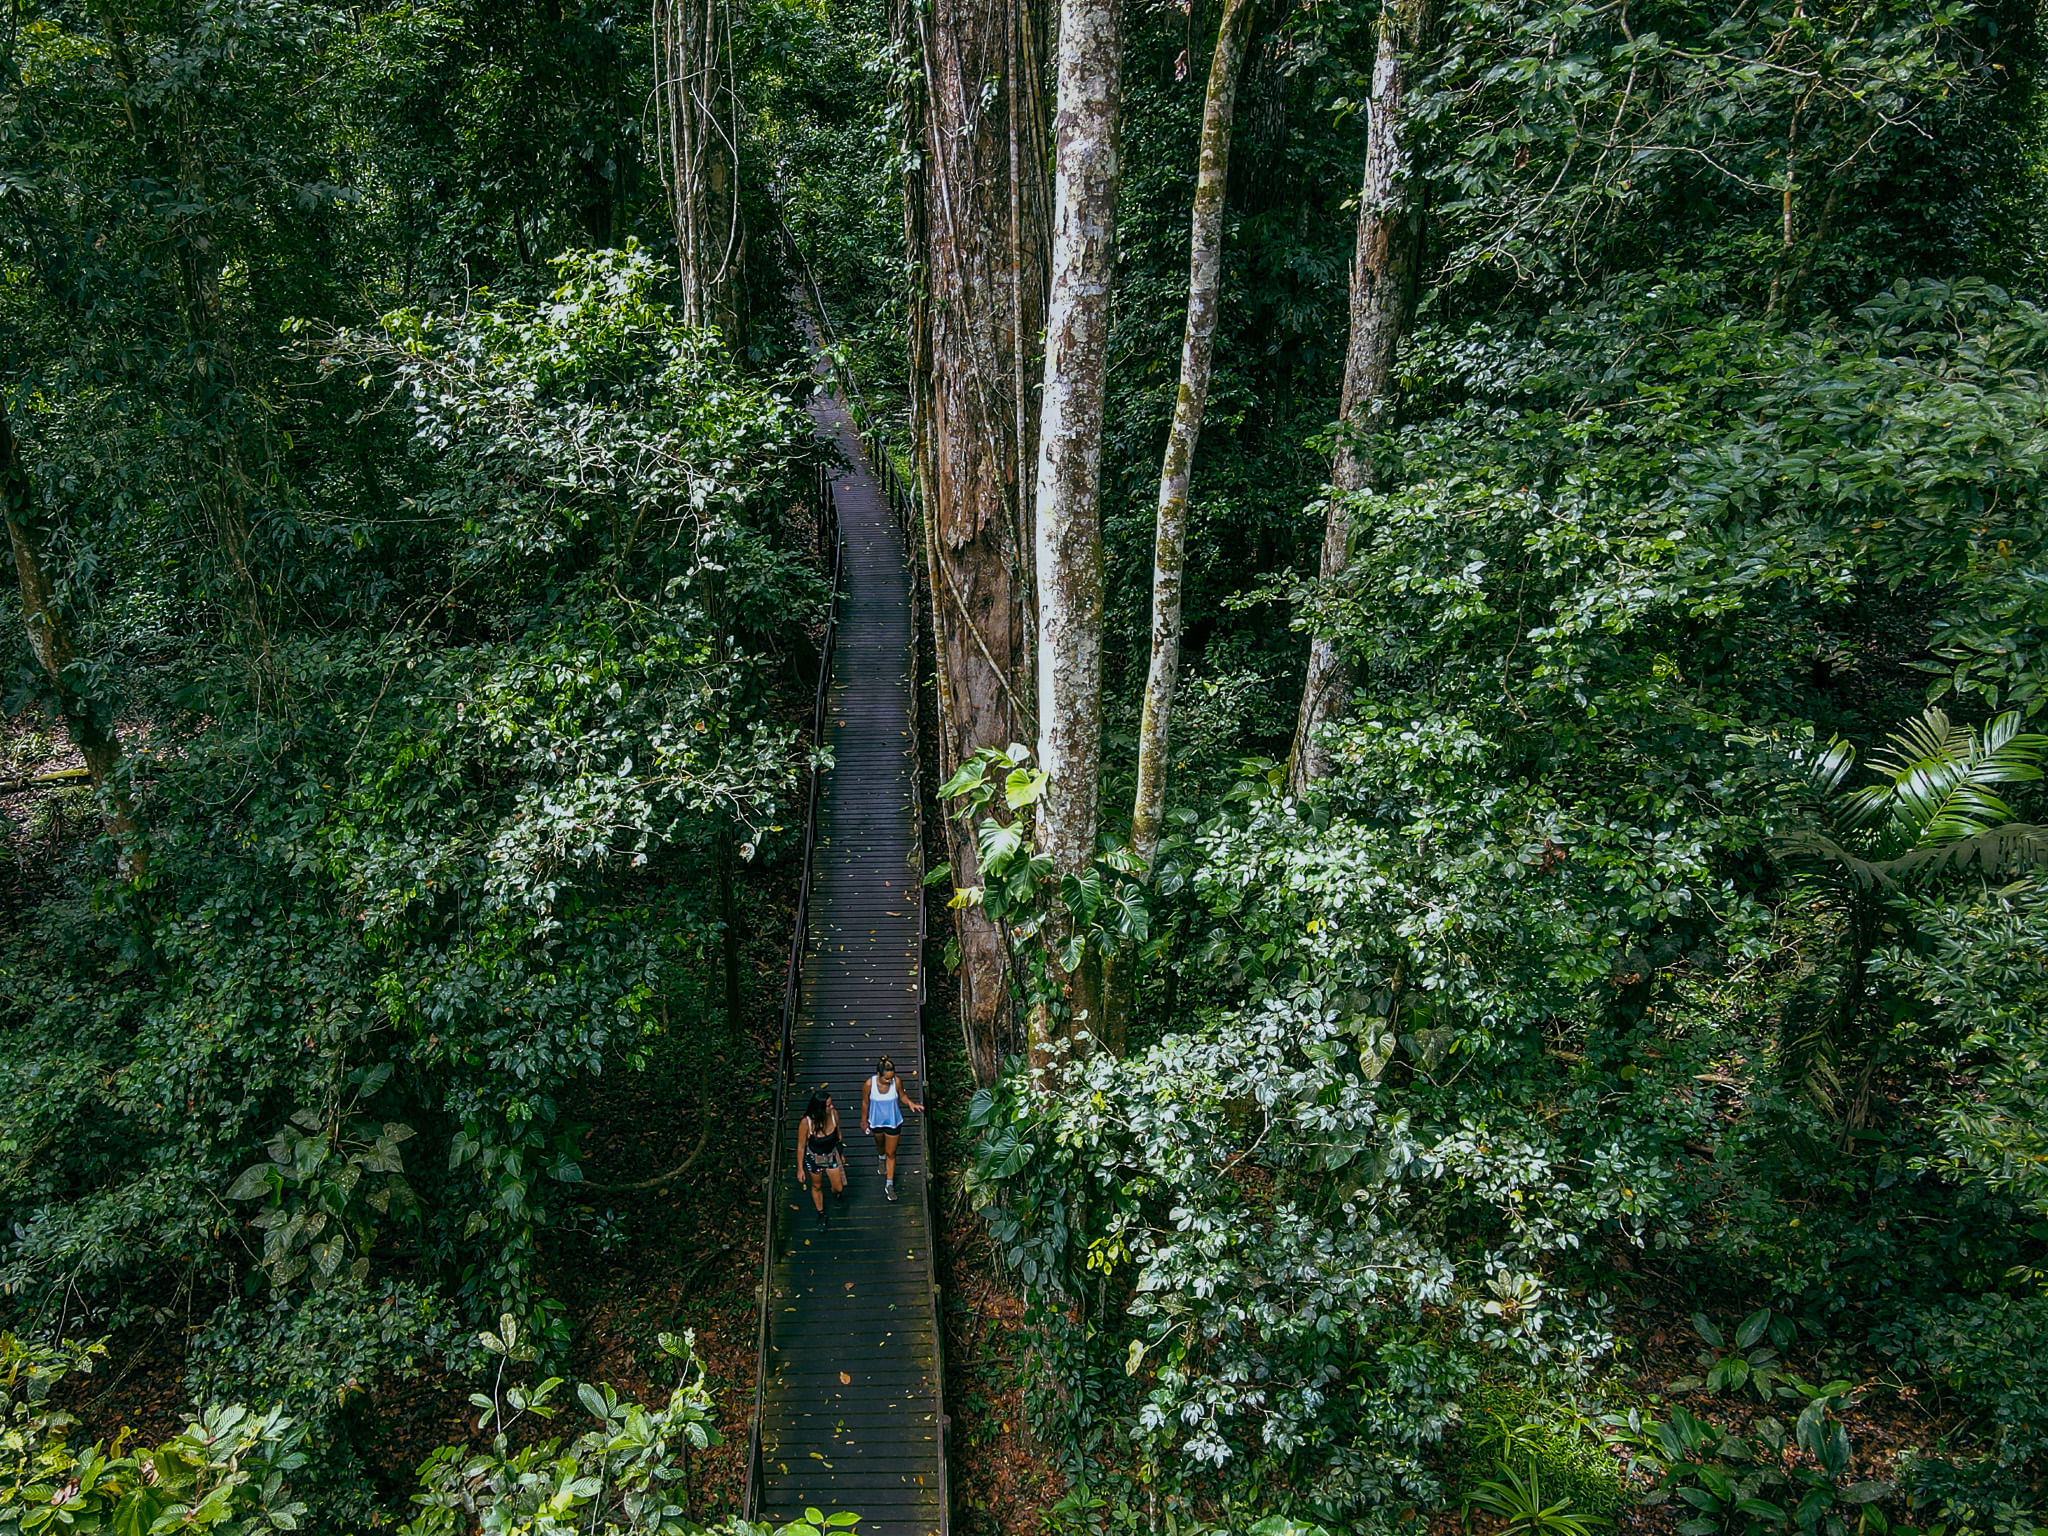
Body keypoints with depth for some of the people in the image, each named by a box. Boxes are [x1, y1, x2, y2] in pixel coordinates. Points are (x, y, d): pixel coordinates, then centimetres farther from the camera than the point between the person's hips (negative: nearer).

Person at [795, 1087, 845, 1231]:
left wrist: (841, 1154, 12)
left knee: (839, 1188, 15)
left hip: (832, 1155, 2)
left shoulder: (834, 1113, -24)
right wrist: (800, 1169, -8)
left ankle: (835, 1192, 55)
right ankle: (821, 1216, 48)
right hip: (814, 1158, -2)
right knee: (817, 1187, 22)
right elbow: (801, 1147, -17)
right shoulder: (806, 1122, -34)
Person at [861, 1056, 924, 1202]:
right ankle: (882, 1158, 65)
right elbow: (865, 1102, -9)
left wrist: (910, 1103, -26)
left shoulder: (897, 1081, -25)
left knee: (891, 1153, 10)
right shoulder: (870, 1083, -26)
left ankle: (889, 1185, 24)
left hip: (893, 1122, -1)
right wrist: (864, 1121, 2)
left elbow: (902, 1096, -5)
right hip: (876, 1122, 1)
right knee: (880, 1144, 30)